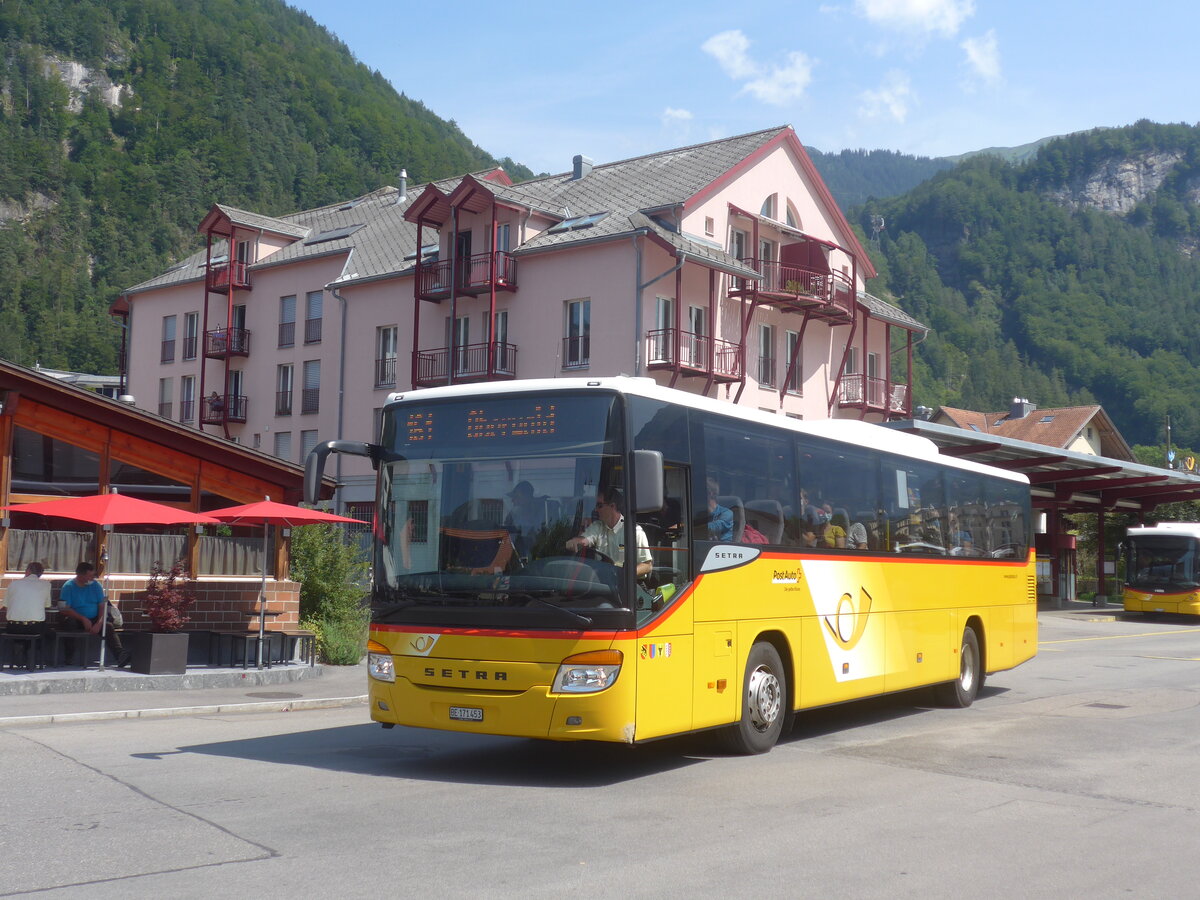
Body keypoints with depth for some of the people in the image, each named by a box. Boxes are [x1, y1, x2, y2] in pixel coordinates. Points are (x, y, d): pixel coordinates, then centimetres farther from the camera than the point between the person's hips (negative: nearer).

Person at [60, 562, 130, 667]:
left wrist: (99, 623, -15)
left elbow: (103, 606, 3)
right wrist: (83, 619, -20)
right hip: (77, 621, -2)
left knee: (109, 627, -28)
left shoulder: (96, 585, 10)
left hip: (95, 620, 2)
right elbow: (65, 609, -8)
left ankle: (120, 654, -51)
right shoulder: (68, 587, 1)